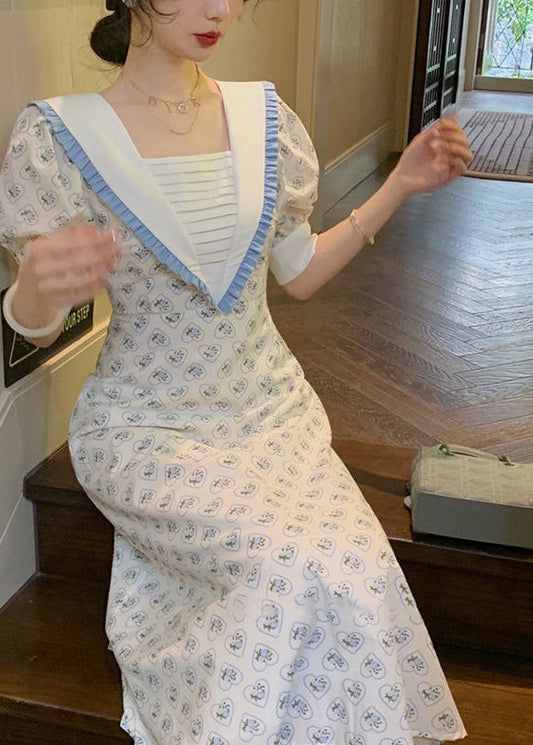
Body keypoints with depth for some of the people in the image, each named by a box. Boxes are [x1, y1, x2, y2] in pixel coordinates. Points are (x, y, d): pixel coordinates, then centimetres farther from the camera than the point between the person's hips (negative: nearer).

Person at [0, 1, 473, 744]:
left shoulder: (265, 118, 2)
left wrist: (400, 186, 2)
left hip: (270, 407, 4)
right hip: (150, 428, -4)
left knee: (360, 571, -20)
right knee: (303, 581, -25)